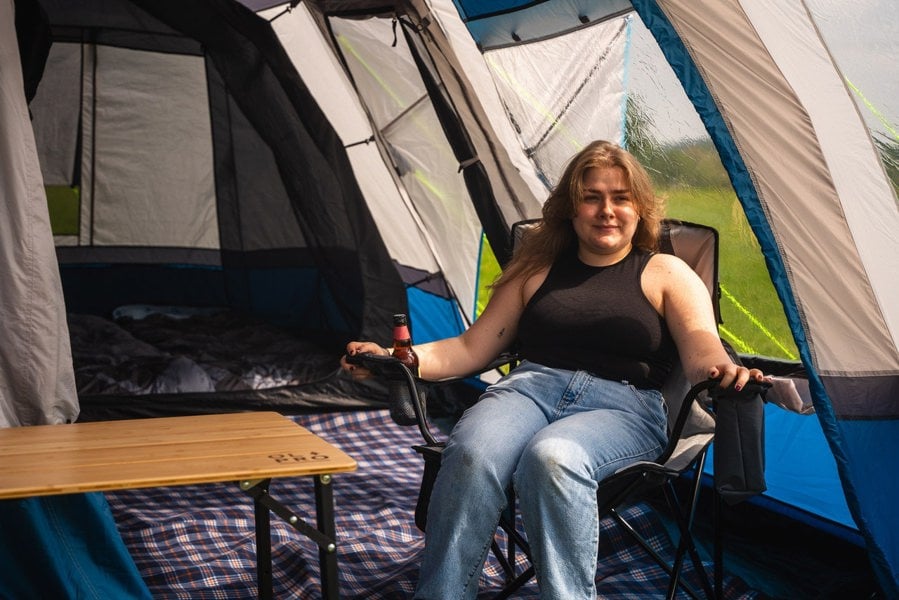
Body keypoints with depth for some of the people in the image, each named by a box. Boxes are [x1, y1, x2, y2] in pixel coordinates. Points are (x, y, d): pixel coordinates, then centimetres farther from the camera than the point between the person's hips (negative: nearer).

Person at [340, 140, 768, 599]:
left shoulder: (665, 274, 13)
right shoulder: (537, 268, 21)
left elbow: (703, 353, -2)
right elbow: (471, 348, 19)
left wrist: (726, 371, -28)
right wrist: (394, 359, 3)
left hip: (622, 406, -2)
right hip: (531, 387, 2)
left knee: (552, 457, -39)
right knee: (471, 454, -33)